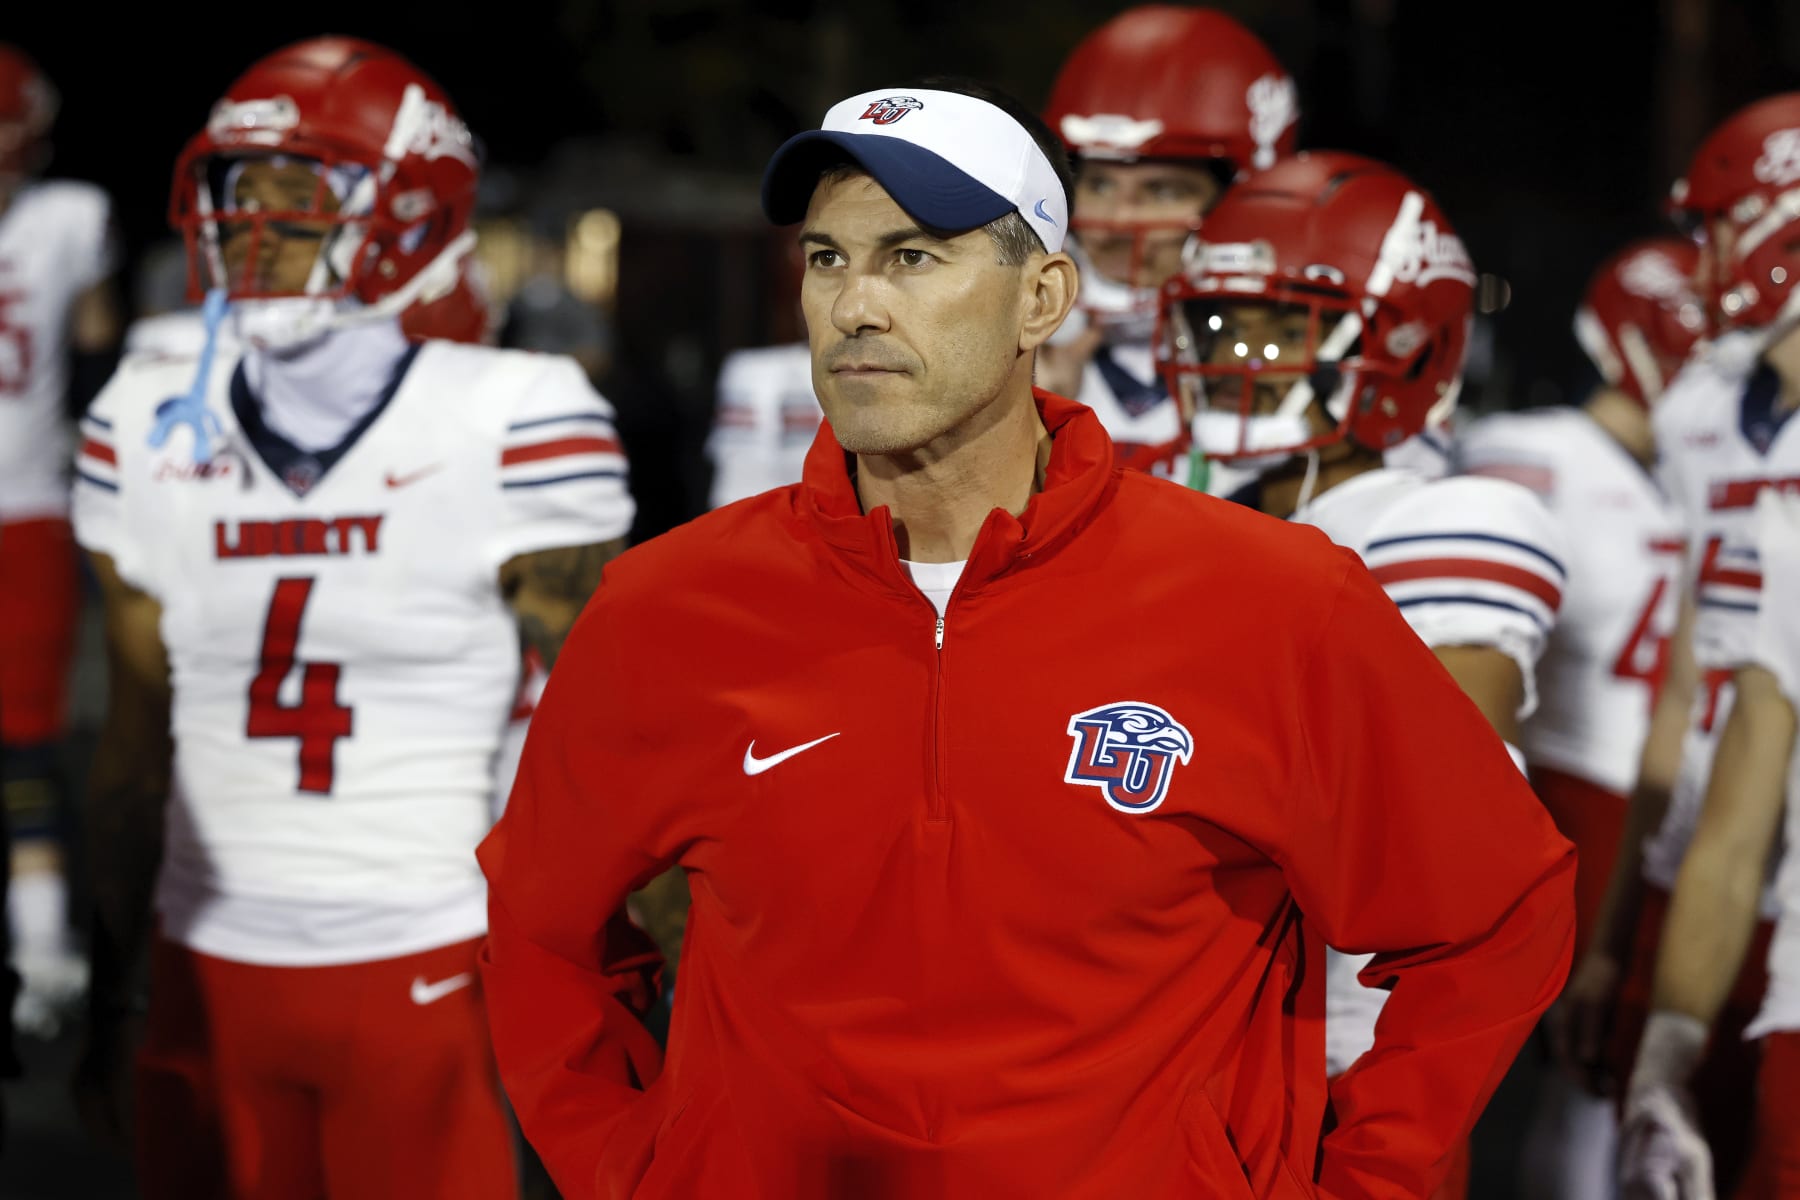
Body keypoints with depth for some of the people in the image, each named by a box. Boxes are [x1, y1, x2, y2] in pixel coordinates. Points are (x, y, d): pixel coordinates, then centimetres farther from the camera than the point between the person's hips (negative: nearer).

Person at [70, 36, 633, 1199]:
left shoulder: (512, 426, -9)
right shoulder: (150, 429, 5)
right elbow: (138, 740, 13)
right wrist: (114, 992, 15)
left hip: (430, 967, -4)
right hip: (213, 975, 4)